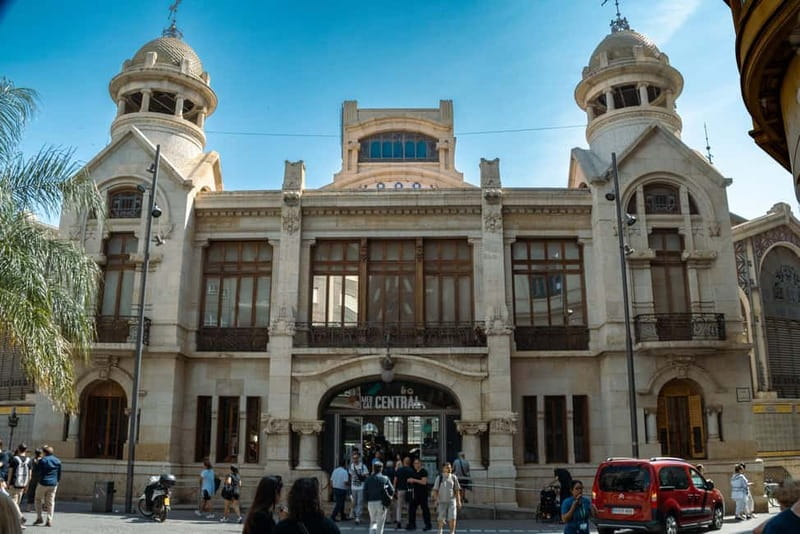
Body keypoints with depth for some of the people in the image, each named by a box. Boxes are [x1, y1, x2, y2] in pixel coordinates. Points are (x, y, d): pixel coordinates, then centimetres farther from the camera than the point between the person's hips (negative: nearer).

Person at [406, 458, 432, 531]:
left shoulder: (423, 472, -10)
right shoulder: (415, 472, 15)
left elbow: (424, 482, -21)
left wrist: (414, 480, -20)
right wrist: (410, 480, 8)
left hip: (423, 493, -8)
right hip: (415, 493, 8)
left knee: (424, 508, -2)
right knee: (411, 508, 6)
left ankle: (428, 525, 7)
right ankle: (412, 524, 12)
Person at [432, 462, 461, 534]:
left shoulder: (454, 478, 4)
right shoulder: (439, 478, 0)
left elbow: (457, 490, 8)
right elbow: (435, 490, 2)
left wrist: (458, 501, 4)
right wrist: (436, 500, -6)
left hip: (451, 501, 1)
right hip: (442, 501, 0)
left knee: (452, 518, -8)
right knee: (441, 518, 7)